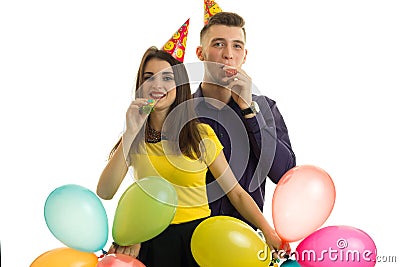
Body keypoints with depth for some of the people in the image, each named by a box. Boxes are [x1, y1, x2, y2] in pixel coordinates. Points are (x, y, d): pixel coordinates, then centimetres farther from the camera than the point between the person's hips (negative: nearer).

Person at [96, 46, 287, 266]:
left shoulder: (202, 134, 0)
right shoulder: (134, 139, 5)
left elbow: (236, 193, 1)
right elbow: (104, 193, -8)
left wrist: (268, 232, -12)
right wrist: (131, 132, -13)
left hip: (197, 234, -1)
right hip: (151, 241, 1)